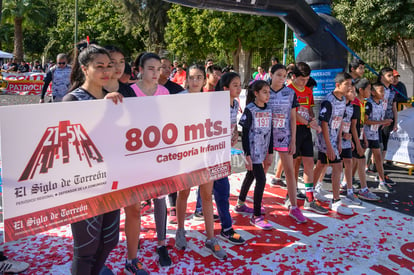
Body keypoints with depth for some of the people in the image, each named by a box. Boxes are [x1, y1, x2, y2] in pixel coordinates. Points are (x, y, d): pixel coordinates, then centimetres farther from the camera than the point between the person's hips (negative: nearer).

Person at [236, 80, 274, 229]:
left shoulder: (268, 110, 8)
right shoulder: (249, 110, -11)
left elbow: (270, 132, 12)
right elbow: (245, 134, -13)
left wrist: (270, 152, 11)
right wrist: (247, 155, -16)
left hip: (262, 150, 7)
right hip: (252, 151, -7)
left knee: (250, 176, 19)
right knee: (261, 179, -12)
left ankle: (240, 204, 38)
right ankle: (256, 216, -5)